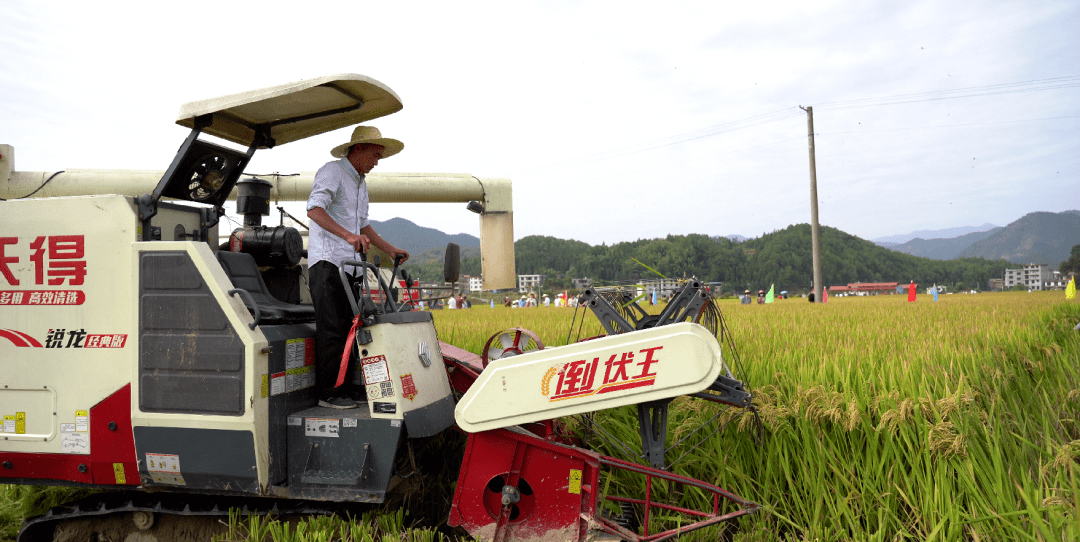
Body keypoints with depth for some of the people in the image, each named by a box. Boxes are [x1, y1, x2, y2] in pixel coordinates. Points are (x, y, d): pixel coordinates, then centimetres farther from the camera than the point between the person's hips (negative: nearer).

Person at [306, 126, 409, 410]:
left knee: (349, 327, 8)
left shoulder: (360, 183, 23)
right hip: (327, 261, -9)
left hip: (350, 264, 9)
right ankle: (328, 392, -7)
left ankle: (345, 386, 14)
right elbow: (315, 209, -21)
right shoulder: (332, 172, -6)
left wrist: (391, 250, 21)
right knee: (332, 327, -10)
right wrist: (348, 235, -33)